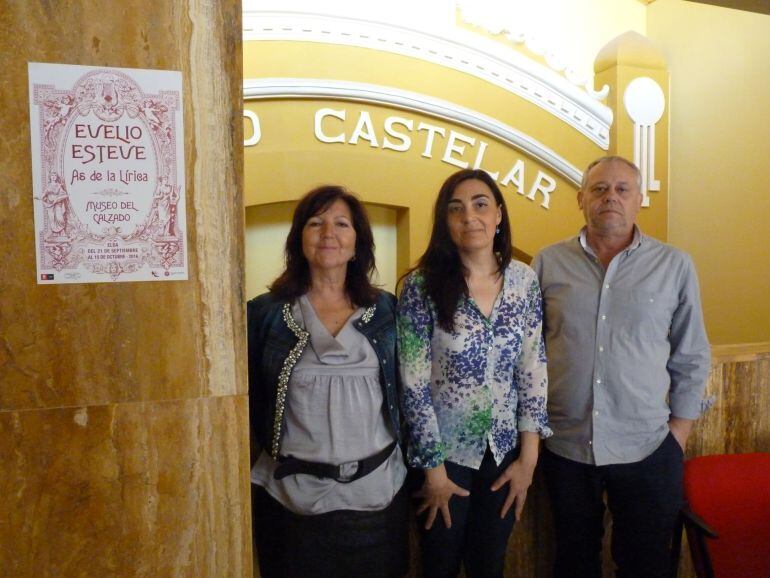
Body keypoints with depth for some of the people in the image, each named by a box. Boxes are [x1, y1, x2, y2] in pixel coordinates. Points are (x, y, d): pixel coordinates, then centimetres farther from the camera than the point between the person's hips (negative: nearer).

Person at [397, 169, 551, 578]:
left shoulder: (524, 281, -3)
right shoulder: (422, 286, -14)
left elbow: (534, 370, -1)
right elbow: (413, 384, -14)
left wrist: (528, 458, -2)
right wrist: (434, 469, -11)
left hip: (505, 451, 3)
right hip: (444, 452, -2)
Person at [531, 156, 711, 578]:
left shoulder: (675, 266, -2)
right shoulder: (548, 263, 0)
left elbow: (691, 358, 4)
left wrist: (679, 431, 1)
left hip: (647, 448, 0)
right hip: (564, 445, 1)